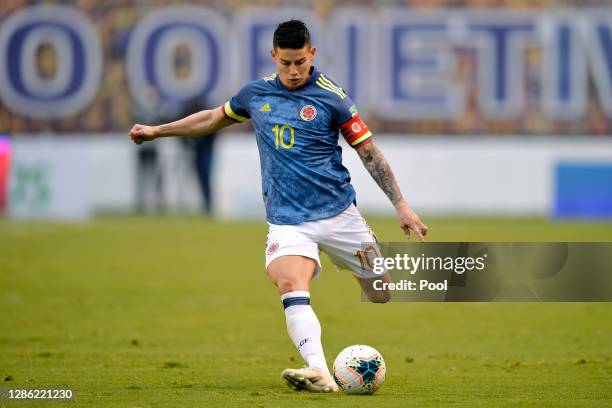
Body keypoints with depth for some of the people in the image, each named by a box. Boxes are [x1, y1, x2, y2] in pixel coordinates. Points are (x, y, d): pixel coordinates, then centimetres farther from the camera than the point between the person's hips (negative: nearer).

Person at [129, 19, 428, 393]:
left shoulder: (331, 97, -4)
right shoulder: (256, 93, 7)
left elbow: (369, 151, 0)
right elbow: (214, 118, 26)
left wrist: (401, 204, -4)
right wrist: (158, 130, 30)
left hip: (338, 212, -1)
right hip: (287, 219, 1)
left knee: (381, 293, 4)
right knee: (291, 286, -27)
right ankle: (319, 373, -41)